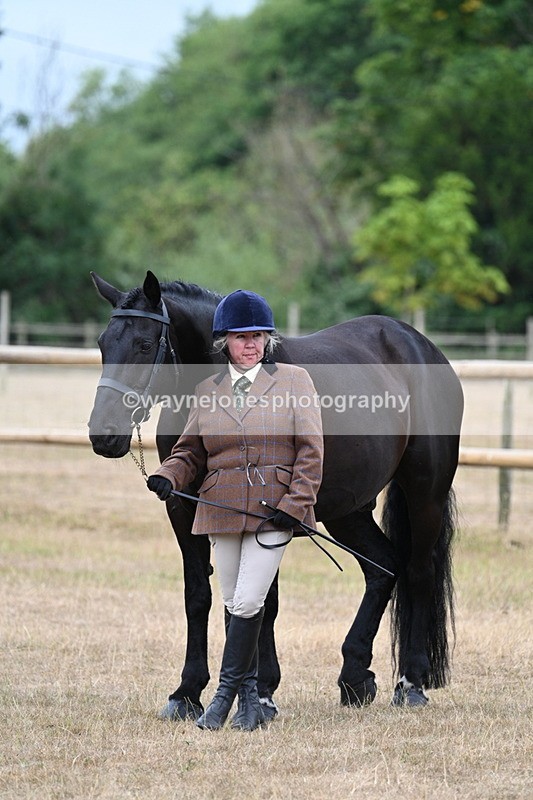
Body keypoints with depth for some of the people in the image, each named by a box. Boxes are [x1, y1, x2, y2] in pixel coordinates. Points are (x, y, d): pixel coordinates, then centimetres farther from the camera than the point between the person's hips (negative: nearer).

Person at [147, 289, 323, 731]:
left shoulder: (294, 380, 1)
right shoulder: (207, 390, 10)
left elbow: (311, 451, -2)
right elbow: (191, 450, 13)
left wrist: (295, 505, -12)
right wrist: (168, 477, -8)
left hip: (273, 511, -4)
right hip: (221, 509, 4)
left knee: (247, 603, -11)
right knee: (234, 606, 9)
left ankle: (226, 693, -3)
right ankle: (250, 699, 20)